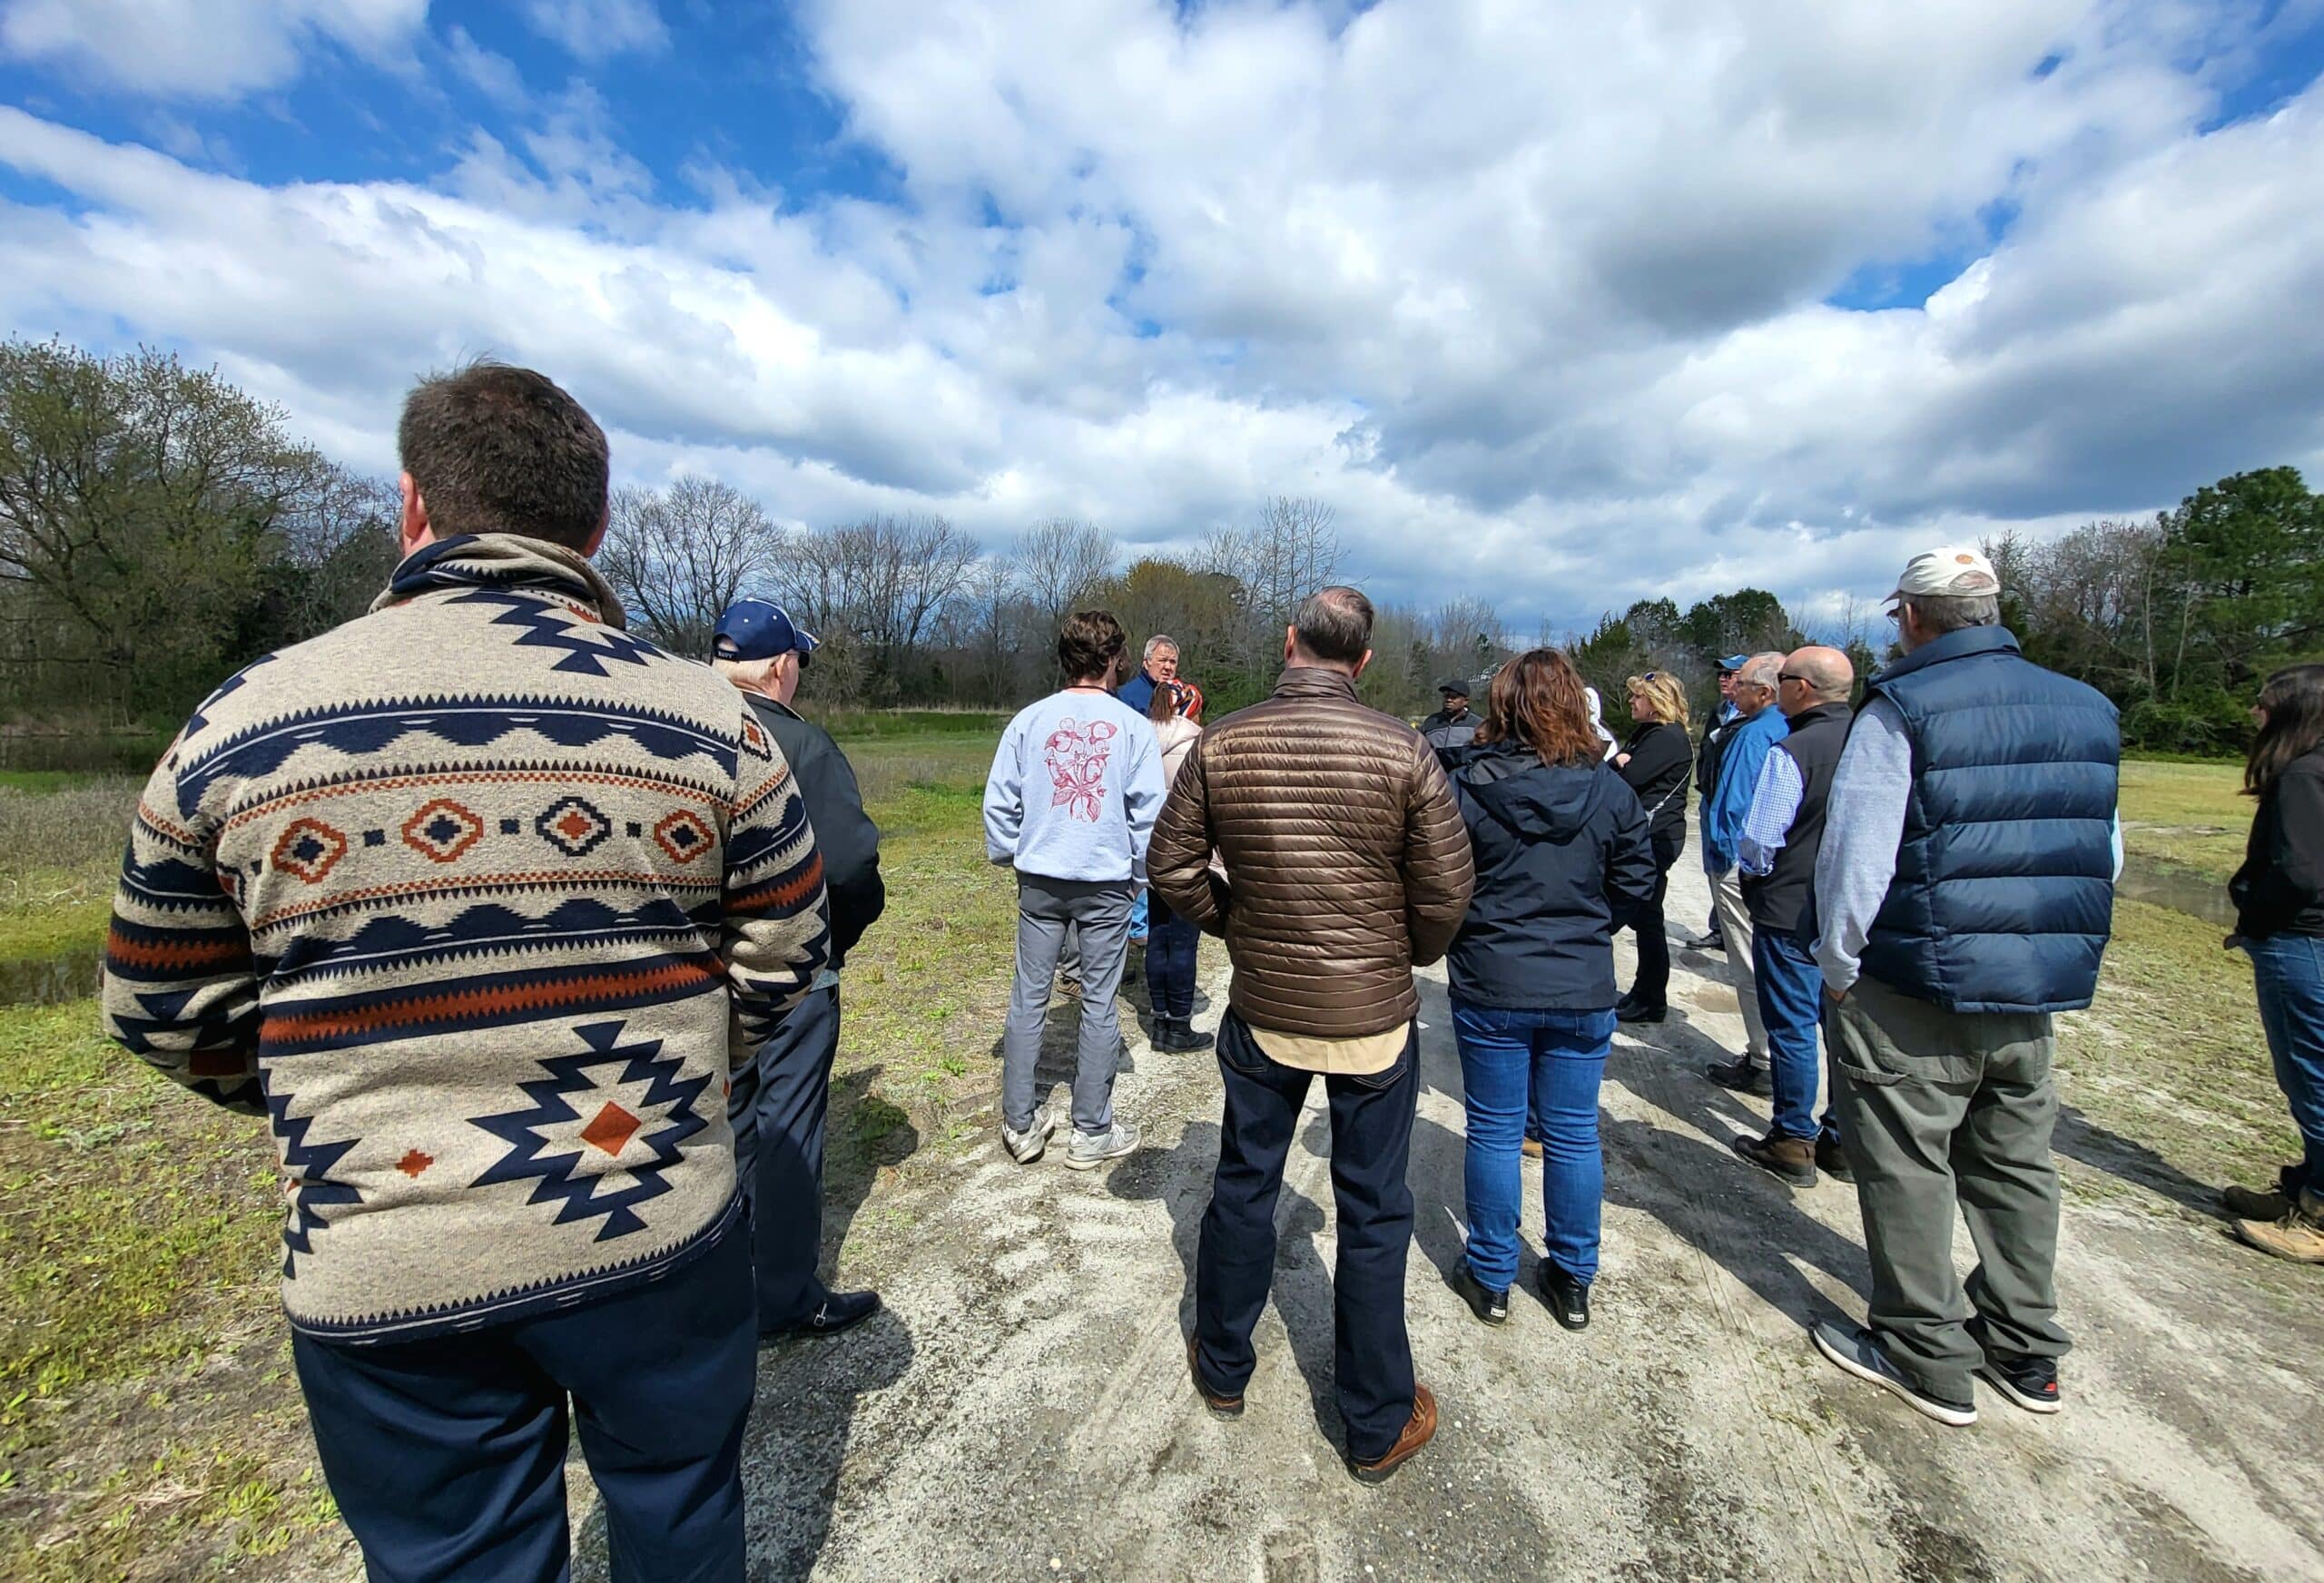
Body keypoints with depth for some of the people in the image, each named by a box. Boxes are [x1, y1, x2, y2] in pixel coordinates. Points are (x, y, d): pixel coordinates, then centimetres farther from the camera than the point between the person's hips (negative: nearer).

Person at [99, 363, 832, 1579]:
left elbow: (163, 1008, 4)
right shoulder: (708, 718, -10)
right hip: (659, 1234, 0)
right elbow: (786, 958, -5)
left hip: (375, 1269, 1)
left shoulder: (236, 724, -7)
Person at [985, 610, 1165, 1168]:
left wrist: (1011, 856, 14)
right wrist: (1140, 872, 7)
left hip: (1040, 880, 2)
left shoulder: (1029, 720, -1)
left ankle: (1020, 1126, 23)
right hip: (1107, 883, -2)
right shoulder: (1133, 726, -6)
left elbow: (999, 801, 1)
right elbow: (1148, 809, -6)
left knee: (1028, 999, 12)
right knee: (1099, 1004, 9)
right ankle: (1092, 1132, 21)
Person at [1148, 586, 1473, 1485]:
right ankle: (1379, 1426, 36)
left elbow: (1172, 869, -4)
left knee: (1242, 1191, 21)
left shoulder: (1220, 745, -9)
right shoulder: (1402, 751, -14)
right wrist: (1408, 957, 10)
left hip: (1262, 1013, 2)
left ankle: (1222, 1369, 44)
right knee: (1373, 1214, 16)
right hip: (1375, 1017, -1)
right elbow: (1446, 891, -9)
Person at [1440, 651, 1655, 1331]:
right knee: (1574, 1135, 16)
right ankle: (1573, 1280, 32)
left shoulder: (1466, 786, -14)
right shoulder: (1610, 789, -6)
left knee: (1494, 1133, 12)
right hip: (1583, 991, 2)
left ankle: (1491, 1277, 27)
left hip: (1490, 987, -2)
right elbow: (1635, 884, 2)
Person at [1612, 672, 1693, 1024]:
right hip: (1644, 834, 10)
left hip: (1655, 836, -10)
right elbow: (1623, 768, 14)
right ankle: (1645, 993, 25)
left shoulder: (1668, 737, -14)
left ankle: (1651, 1002, 9)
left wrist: (1619, 762, -1)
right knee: (1642, 916, 15)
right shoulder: (1648, 732, 18)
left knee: (1645, 917, -3)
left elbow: (1629, 778, -21)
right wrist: (1621, 761, -8)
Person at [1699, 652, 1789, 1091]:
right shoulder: (1788, 731, 9)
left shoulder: (1754, 734, -19)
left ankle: (1762, 1064, 10)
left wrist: (1719, 854, -10)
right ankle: (1767, 1052, 29)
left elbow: (1733, 801, -20)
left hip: (1740, 862, -9)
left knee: (1750, 966, 0)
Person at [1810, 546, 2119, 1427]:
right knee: (2017, 1163, 20)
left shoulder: (1901, 709, -15)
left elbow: (1854, 858, -19)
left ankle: (1928, 1360, 20)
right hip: (2039, 993, 7)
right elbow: (2104, 856, 13)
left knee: (1906, 1167, 7)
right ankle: (2026, 1352, 36)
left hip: (1914, 991, -7)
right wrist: (2054, 954, 20)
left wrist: (1839, 968, -7)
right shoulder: (2087, 710, 8)